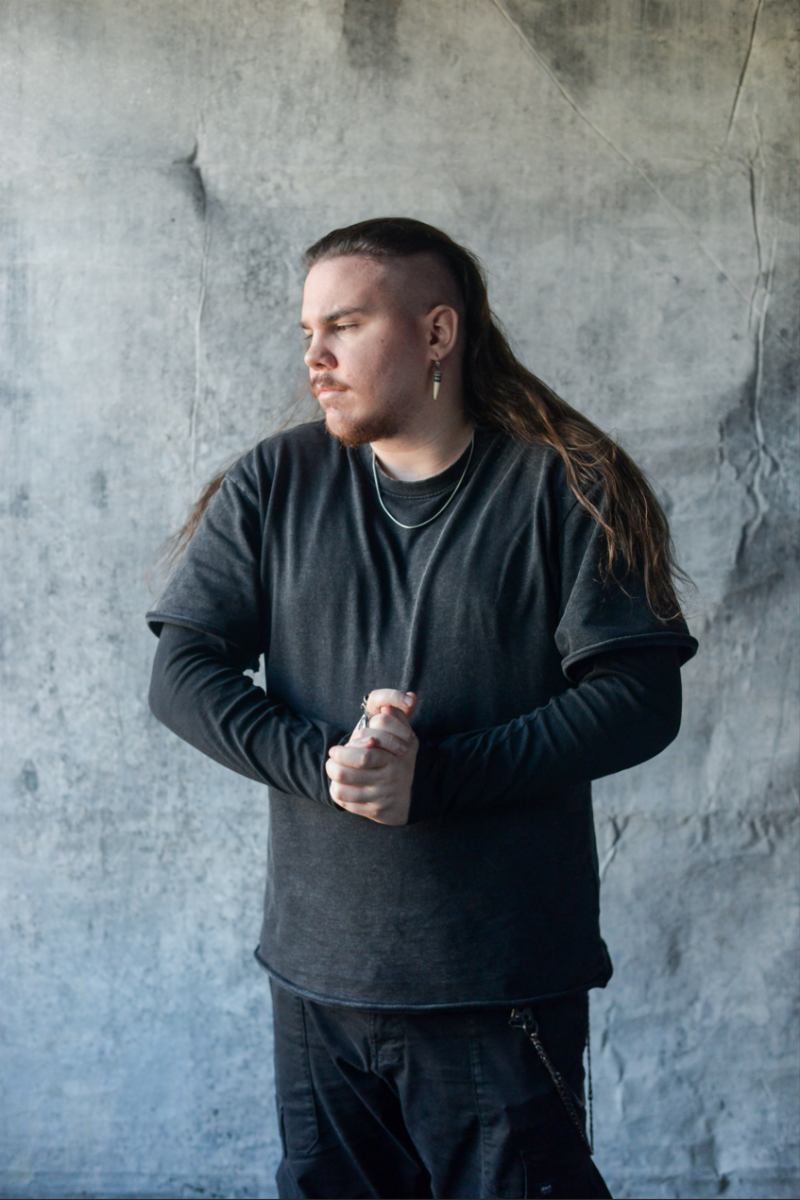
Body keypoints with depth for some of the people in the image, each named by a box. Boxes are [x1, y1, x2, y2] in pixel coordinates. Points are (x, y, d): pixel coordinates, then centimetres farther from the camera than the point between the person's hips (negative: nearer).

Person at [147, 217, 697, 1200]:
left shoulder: (565, 488, -3)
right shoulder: (272, 487, 6)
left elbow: (640, 694, -9)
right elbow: (182, 674, 2)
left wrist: (434, 777, -18)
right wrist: (322, 763, -15)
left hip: (508, 986, -3)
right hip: (317, 976, 3)